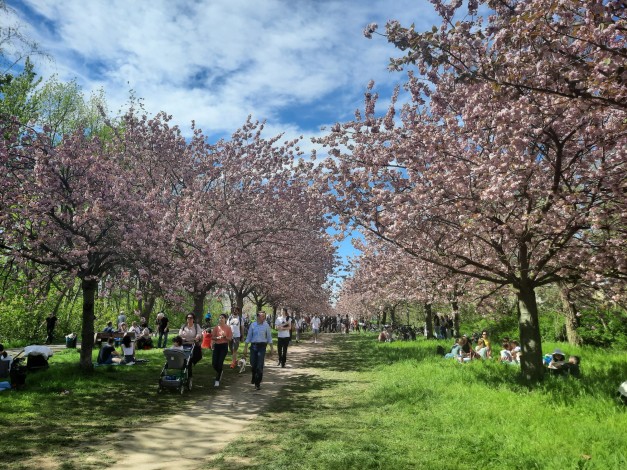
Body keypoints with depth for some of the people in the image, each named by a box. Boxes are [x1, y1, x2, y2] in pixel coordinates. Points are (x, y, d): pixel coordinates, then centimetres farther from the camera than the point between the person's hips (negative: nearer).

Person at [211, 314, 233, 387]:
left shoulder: (228, 328, -3)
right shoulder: (216, 327, 2)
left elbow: (230, 339, -1)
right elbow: (213, 337, 3)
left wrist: (225, 336, -19)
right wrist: (218, 337, -16)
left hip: (224, 346, -3)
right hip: (217, 345, 3)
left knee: (220, 363, -8)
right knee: (214, 363, -1)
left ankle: (217, 380, 7)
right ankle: (219, 372, 32)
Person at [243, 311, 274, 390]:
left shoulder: (266, 325, -1)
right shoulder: (253, 325, 1)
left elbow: (269, 337, 3)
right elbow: (248, 337, 6)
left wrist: (271, 348, 2)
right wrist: (245, 348, 5)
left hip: (262, 346, -2)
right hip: (253, 346, 2)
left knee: (260, 365, -5)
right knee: (253, 364, 11)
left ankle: (257, 383, 9)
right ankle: (254, 378, 41)